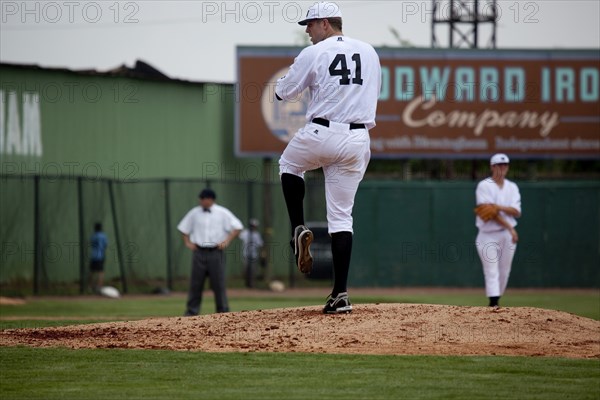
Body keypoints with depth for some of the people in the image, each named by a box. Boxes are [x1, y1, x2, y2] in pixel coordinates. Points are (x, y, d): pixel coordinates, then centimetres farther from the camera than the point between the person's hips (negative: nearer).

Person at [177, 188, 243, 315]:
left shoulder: (222, 213, 1)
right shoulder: (194, 213, 9)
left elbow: (237, 227, 0)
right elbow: (183, 228, 20)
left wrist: (227, 241, -10)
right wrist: (187, 242, 7)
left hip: (216, 252, -2)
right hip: (199, 252, 2)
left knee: (219, 284, -1)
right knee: (195, 284, 0)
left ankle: (223, 313, 6)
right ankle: (191, 312, 3)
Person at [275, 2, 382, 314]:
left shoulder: (313, 54, -3)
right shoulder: (369, 52, 12)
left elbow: (283, 93, 4)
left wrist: (293, 71, 24)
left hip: (321, 134, -4)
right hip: (358, 140, 4)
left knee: (289, 164, 31)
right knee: (341, 215, 6)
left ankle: (299, 229, 12)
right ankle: (340, 293, -4)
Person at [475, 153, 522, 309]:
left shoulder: (512, 187, 10)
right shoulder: (484, 186, -5)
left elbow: (516, 212, -3)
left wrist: (498, 207, -20)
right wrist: (509, 227, -20)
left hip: (507, 235, 5)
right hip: (488, 236, -5)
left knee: (504, 272, 8)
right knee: (491, 272, -12)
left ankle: (496, 301, 21)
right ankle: (493, 304, -19)